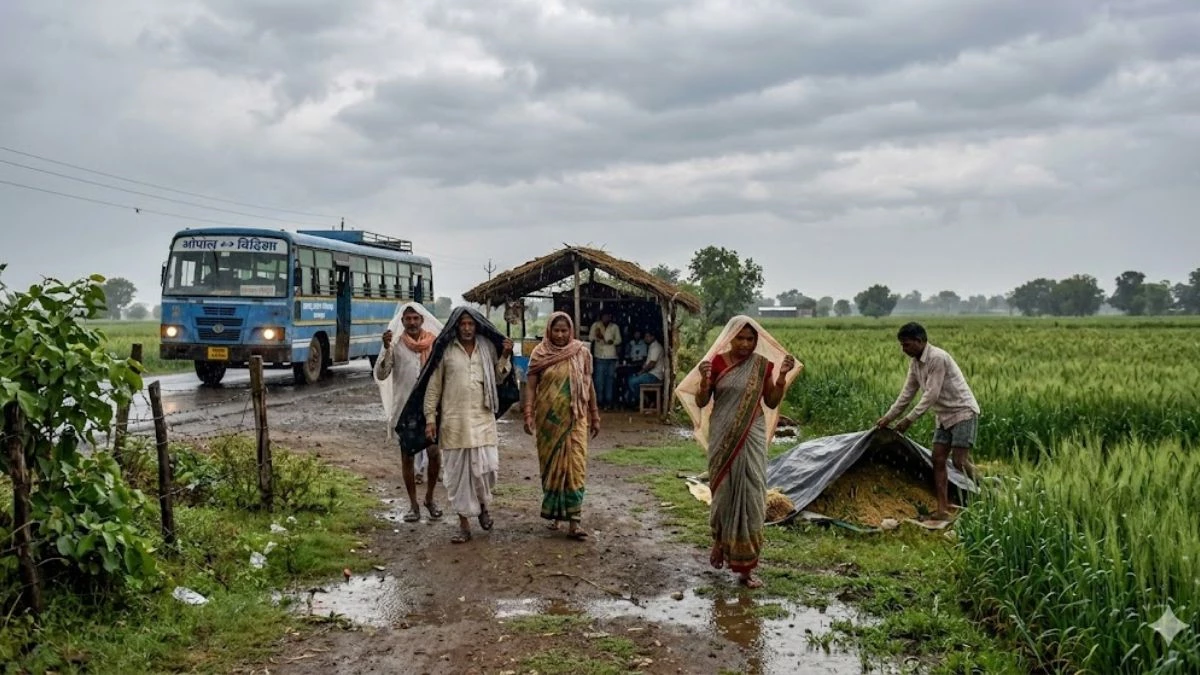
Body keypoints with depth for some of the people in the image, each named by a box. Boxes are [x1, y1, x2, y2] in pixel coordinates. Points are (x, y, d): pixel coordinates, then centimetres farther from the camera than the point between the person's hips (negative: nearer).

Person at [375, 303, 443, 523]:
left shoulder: (435, 344, 1)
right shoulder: (396, 346, -2)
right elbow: (381, 375, -10)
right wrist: (386, 349, -22)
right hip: (405, 408, 0)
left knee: (434, 453, -2)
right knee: (407, 455, 6)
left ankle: (430, 497, 20)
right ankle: (413, 505, 17)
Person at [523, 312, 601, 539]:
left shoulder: (581, 353, 1)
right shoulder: (540, 354, -1)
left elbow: (589, 385, 8)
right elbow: (530, 385, -4)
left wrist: (595, 416, 9)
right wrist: (528, 414, -15)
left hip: (574, 418, 0)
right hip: (548, 418, 0)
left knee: (575, 466, -7)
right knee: (551, 465, 10)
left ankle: (573, 522, -8)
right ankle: (554, 512, 26)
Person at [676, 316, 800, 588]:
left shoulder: (762, 365, 1)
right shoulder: (716, 362, -4)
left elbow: (772, 402, 4)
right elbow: (701, 402, -4)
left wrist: (782, 376, -9)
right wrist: (705, 380, -22)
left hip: (751, 438, 1)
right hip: (723, 437, -1)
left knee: (750, 494, -3)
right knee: (724, 491, 6)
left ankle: (745, 565, 2)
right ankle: (719, 540, 37)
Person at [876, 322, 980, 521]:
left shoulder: (937, 358, -23)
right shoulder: (915, 363, 5)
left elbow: (931, 394, -24)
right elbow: (907, 393, 11)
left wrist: (910, 419, -22)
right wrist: (888, 417, 9)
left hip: (963, 412, -9)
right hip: (945, 415, 9)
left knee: (960, 461, -14)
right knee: (938, 460, 1)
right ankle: (943, 510, 1)